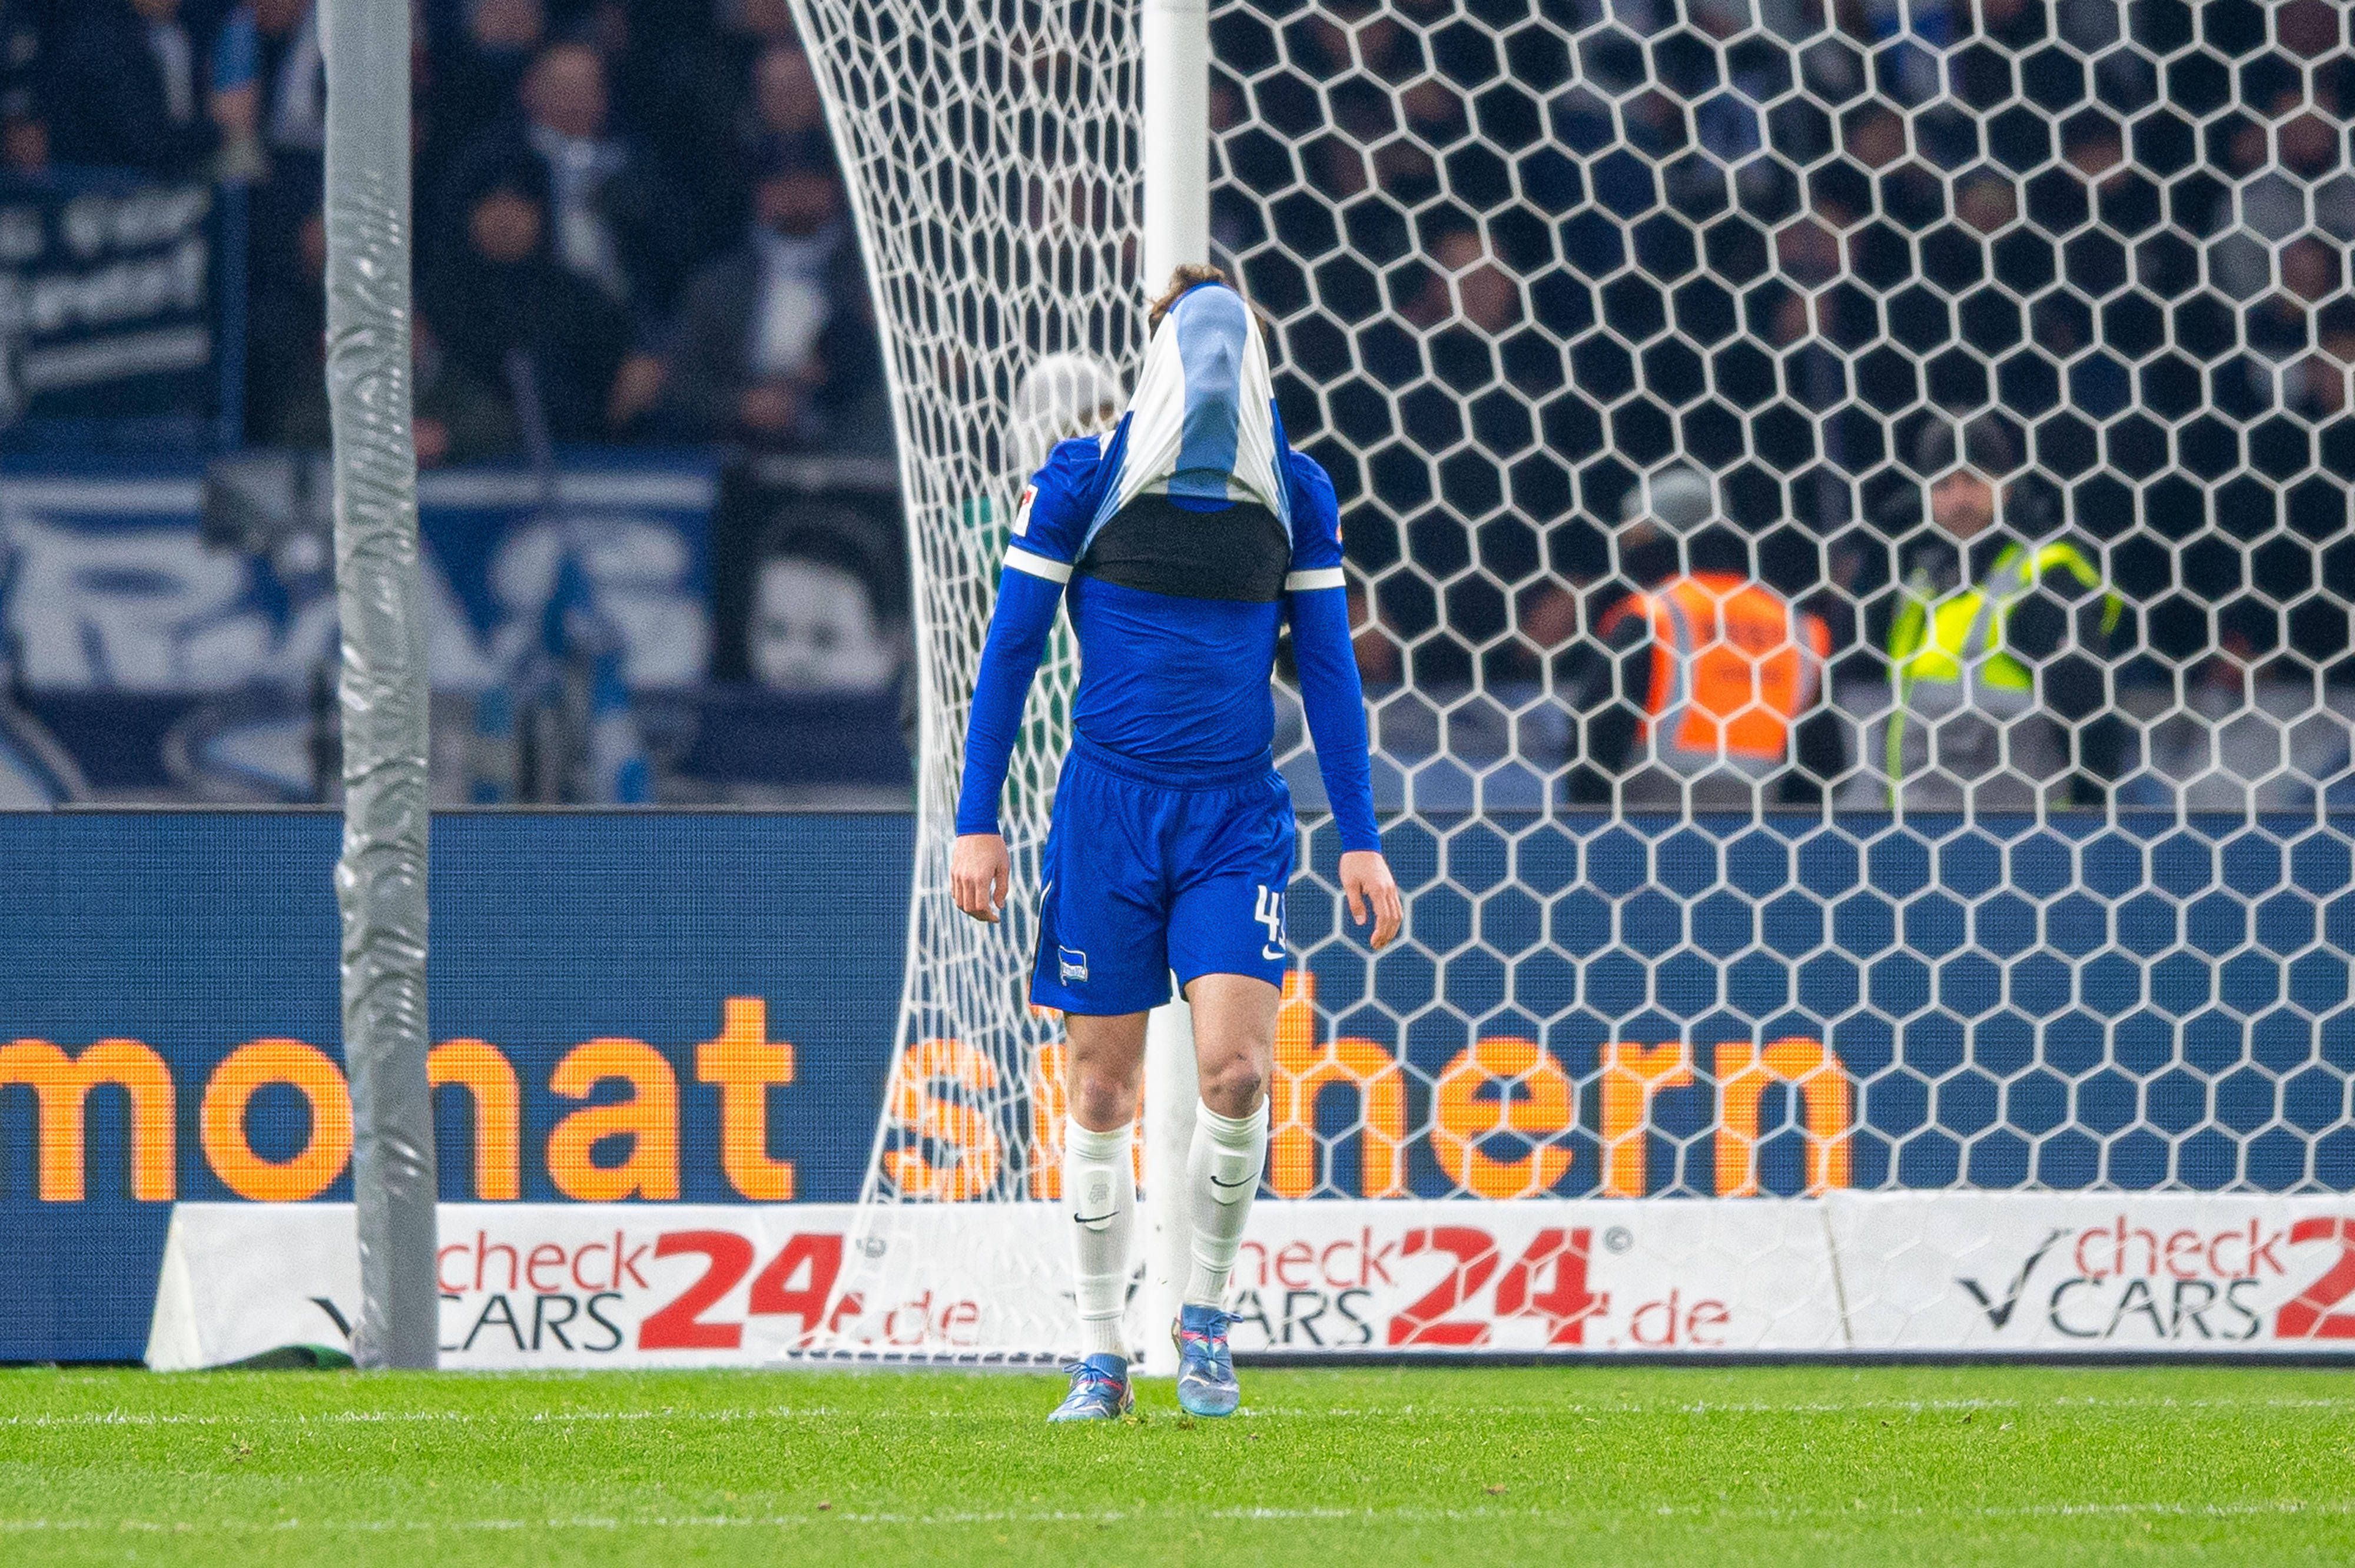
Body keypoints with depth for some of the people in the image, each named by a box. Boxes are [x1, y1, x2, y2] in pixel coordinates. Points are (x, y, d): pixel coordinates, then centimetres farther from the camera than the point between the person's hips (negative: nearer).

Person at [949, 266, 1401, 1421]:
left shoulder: (1296, 497, 3)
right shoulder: (1081, 483, -3)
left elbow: (1329, 669, 8)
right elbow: (1010, 652, 1)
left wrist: (1358, 841, 5)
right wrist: (977, 822, -2)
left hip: (1236, 817, 1)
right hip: (1108, 807, -1)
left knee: (1236, 1068, -15)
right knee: (1103, 1088, 1)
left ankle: (1206, 1318, 6)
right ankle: (1101, 1356, 12)